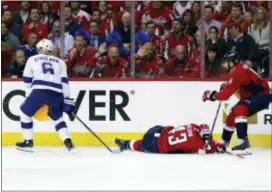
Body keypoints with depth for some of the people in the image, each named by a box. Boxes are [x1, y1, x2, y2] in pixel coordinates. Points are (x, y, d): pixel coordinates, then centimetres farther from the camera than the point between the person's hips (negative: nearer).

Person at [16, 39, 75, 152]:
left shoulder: (32, 59, 22)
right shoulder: (60, 62, 25)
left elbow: (27, 80, 24)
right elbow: (64, 81, 15)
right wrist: (67, 100, 11)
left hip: (39, 90, -3)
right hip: (56, 92, 3)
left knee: (25, 113, 19)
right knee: (57, 117, 22)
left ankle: (28, 142, 16)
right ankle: (68, 142, 4)